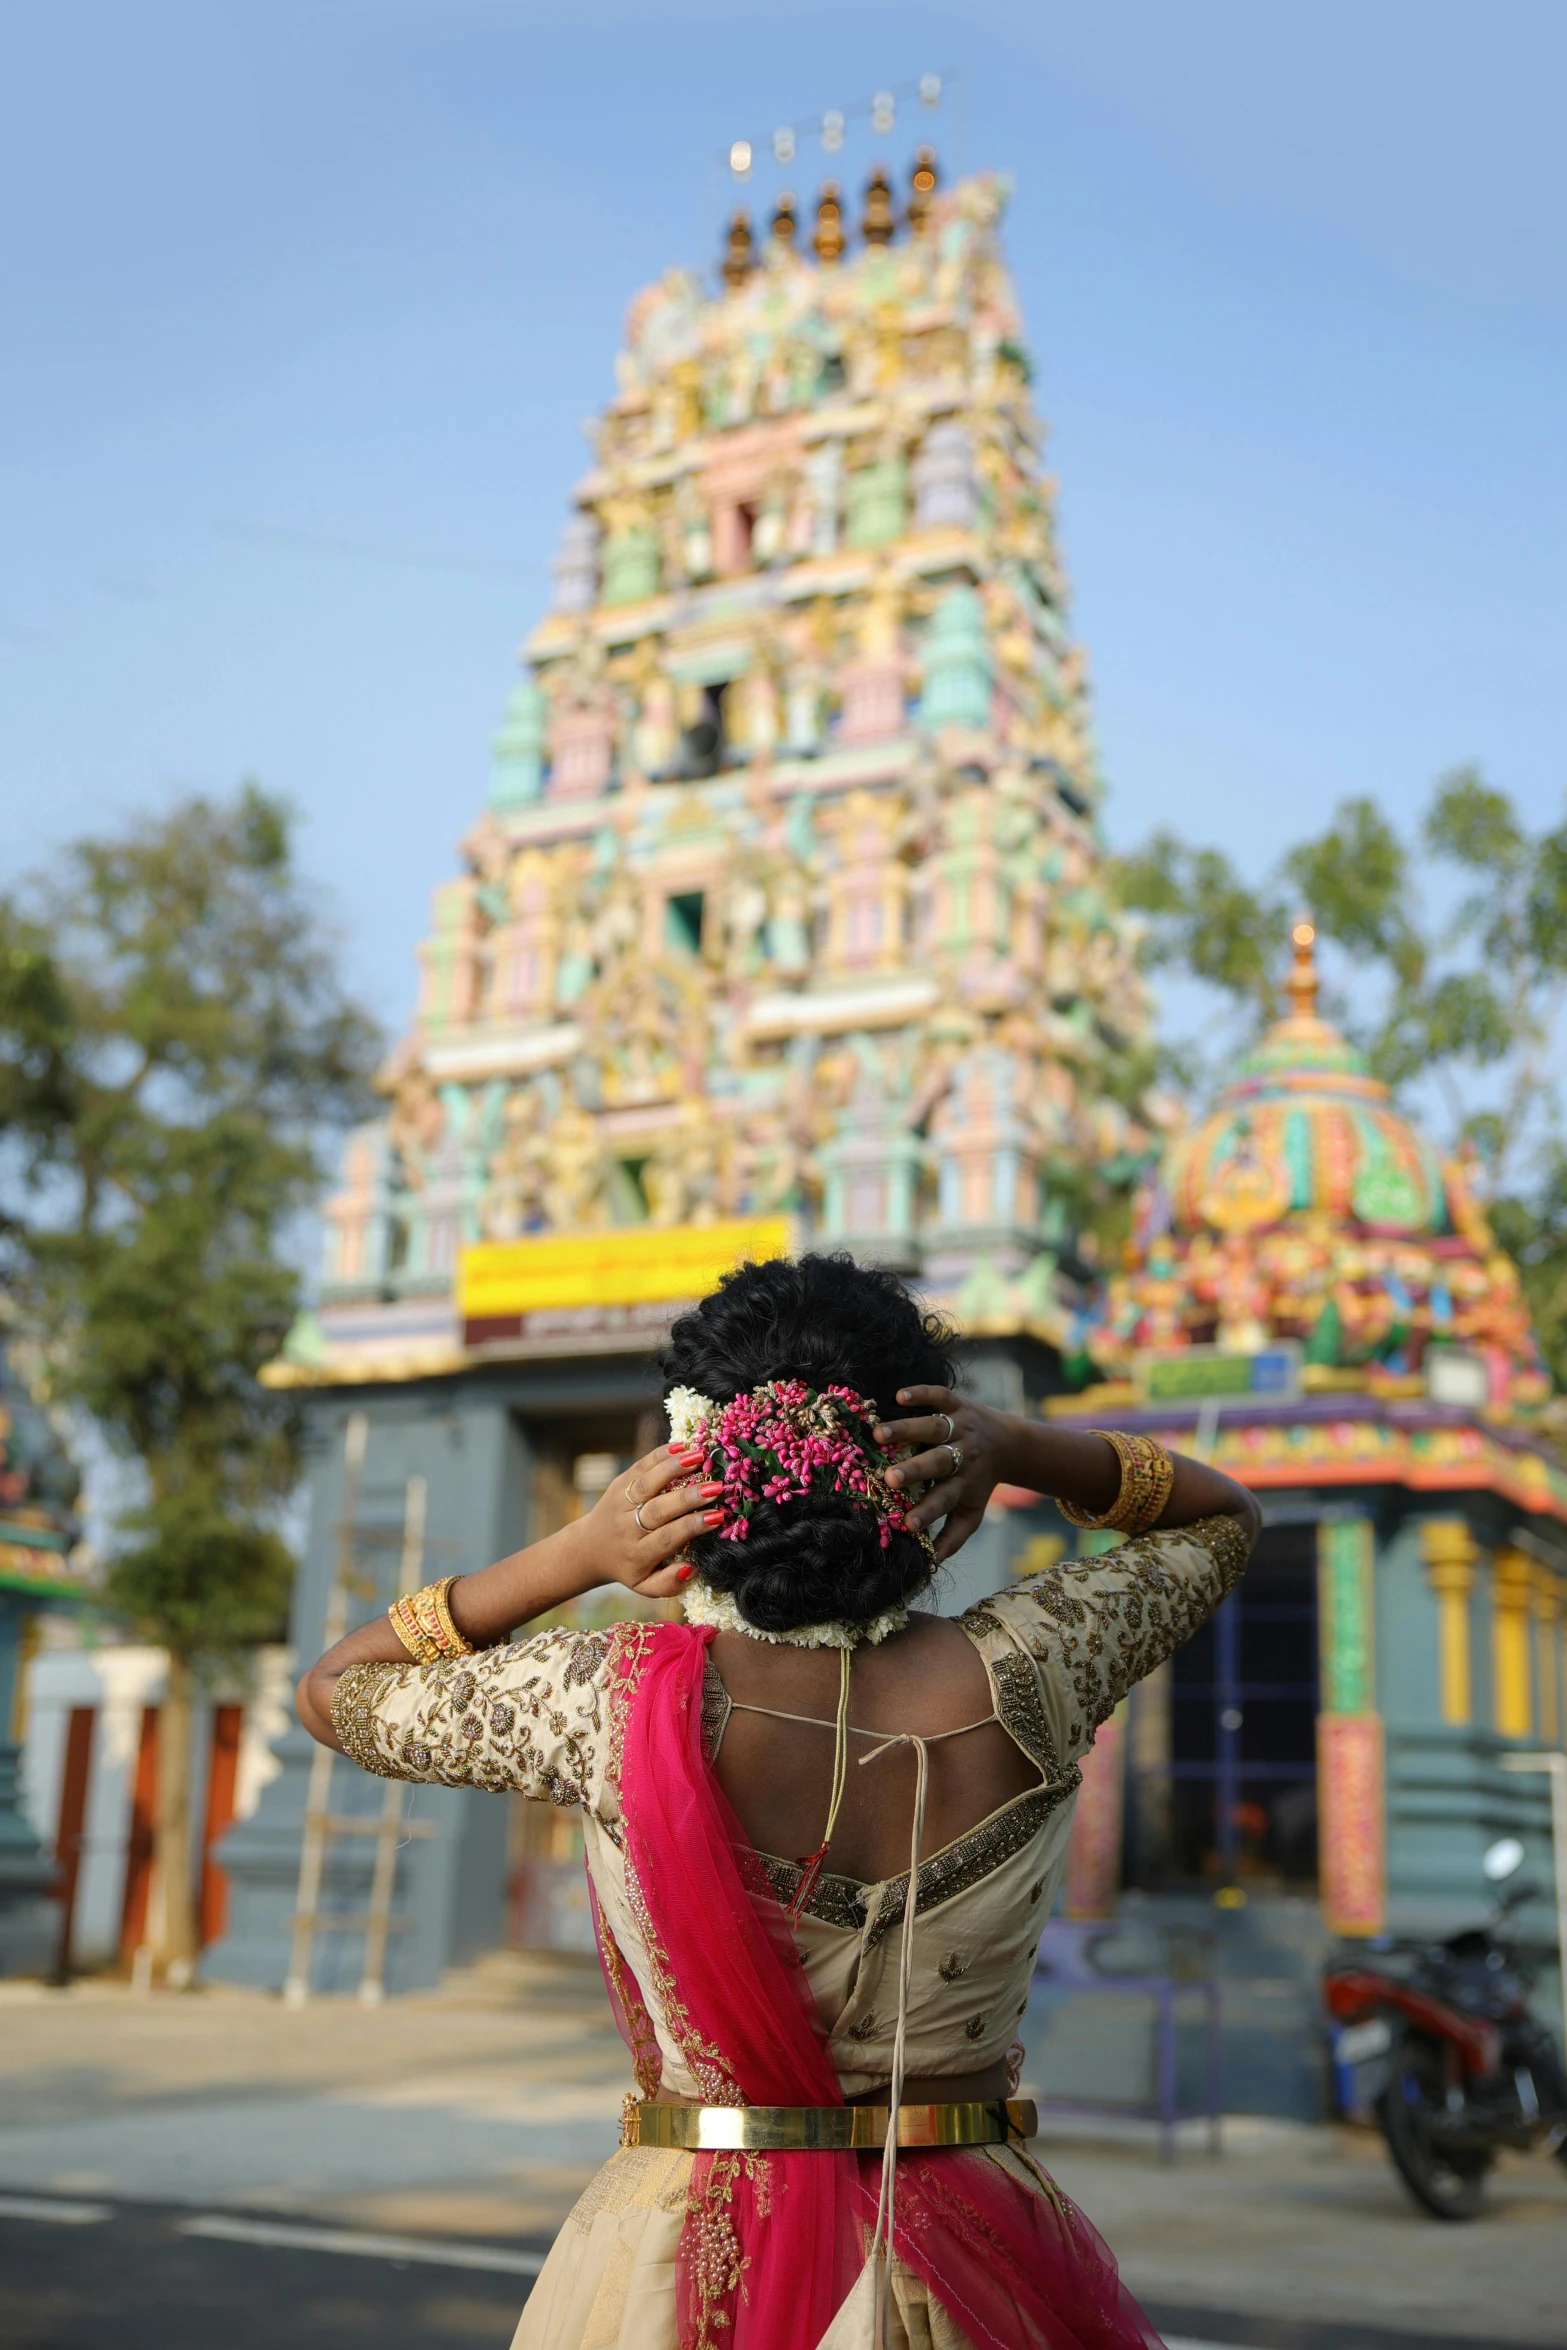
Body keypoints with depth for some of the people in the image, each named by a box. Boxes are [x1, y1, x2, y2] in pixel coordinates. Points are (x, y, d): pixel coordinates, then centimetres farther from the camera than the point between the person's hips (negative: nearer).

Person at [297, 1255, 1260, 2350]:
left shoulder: (615, 1703, -21)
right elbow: (1223, 1515, 3)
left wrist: (577, 1552, -15)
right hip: (976, 2258, 1)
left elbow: (336, 1691, -2)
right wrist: (1021, 1450, -14)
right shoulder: (1019, 1682, -17)